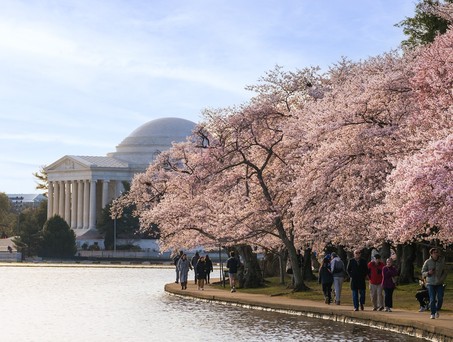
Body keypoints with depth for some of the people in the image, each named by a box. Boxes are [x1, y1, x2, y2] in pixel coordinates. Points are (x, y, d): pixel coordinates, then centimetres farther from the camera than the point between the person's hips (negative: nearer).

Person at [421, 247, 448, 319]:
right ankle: (432, 314, 7)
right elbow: (423, 272, 2)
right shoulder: (427, 262, -3)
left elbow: (445, 272, 7)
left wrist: (442, 279, -9)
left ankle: (437, 310, 21)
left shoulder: (442, 261, 0)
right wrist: (428, 273, -19)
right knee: (432, 299, -6)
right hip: (431, 283, -1)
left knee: (440, 298, -6)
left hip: (439, 283, 1)